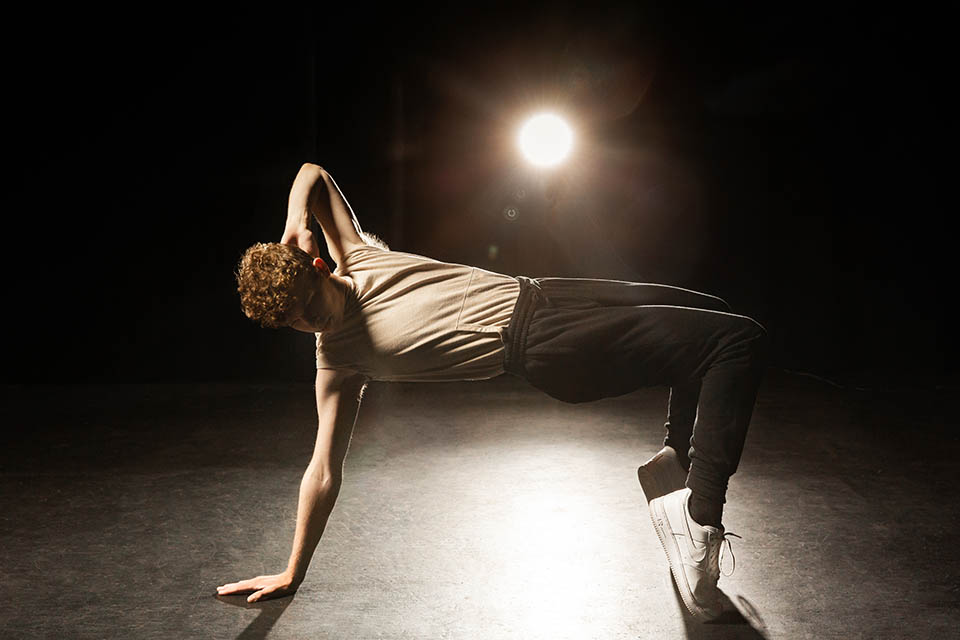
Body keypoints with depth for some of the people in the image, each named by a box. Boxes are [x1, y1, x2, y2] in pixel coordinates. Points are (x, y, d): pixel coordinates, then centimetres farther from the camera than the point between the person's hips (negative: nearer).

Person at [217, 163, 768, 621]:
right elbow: (324, 472, -7)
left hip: (539, 295, 7)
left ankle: (675, 466, 17)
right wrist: (292, 576, -5)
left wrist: (296, 219, -8)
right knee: (740, 340, -16)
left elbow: (312, 172, 14)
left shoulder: (353, 253, 1)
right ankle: (700, 524, -19)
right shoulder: (337, 361, -9)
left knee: (711, 313, 20)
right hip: (546, 349, -7)